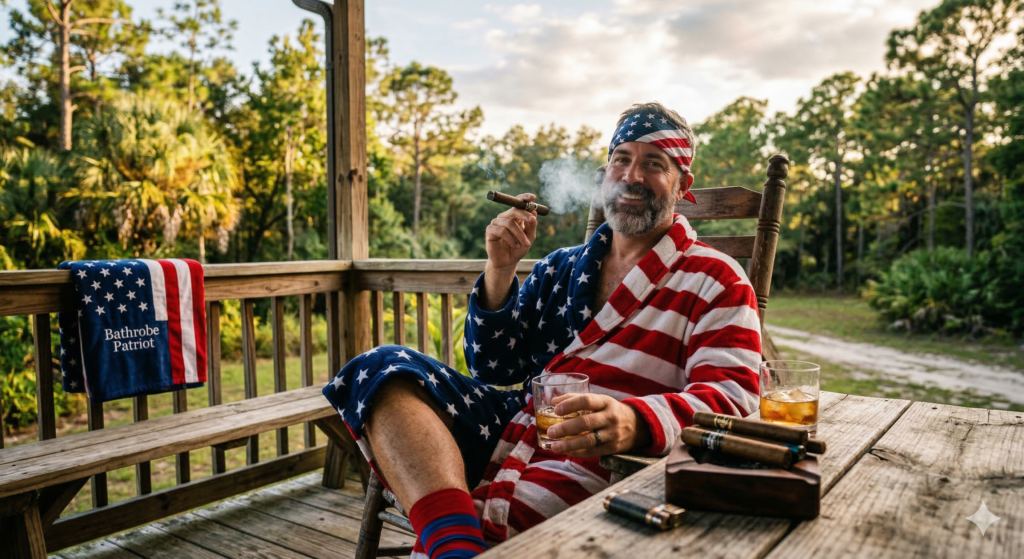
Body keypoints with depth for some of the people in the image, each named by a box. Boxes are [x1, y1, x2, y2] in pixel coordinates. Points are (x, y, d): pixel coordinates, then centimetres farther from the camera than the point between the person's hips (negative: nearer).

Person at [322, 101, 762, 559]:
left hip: (601, 463, -6)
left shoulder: (716, 281, 5)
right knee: (383, 369, -17)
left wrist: (635, 423, -32)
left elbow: (731, 399, -10)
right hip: (515, 429, 7)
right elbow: (495, 370, 19)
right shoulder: (561, 269, 20)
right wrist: (501, 270, 3)